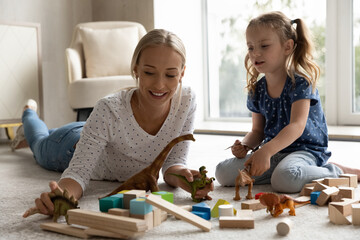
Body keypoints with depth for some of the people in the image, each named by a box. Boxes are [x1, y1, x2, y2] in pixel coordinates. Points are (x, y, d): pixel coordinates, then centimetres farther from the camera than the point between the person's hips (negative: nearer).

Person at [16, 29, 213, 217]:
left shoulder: (187, 102, -35)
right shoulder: (109, 111, -47)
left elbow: (173, 161, -27)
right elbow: (78, 172, -44)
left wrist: (181, 176, -51)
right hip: (75, 145, -3)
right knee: (40, 143, 33)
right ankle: (28, 111, 63)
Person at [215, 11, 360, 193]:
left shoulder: (299, 82, -13)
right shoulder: (256, 90, 6)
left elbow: (297, 125, -26)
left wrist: (266, 150, -41)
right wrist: (245, 146, -10)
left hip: (305, 149, -5)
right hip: (273, 152, 6)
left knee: (285, 179, -39)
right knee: (223, 173, -12)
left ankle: (337, 172, -8)